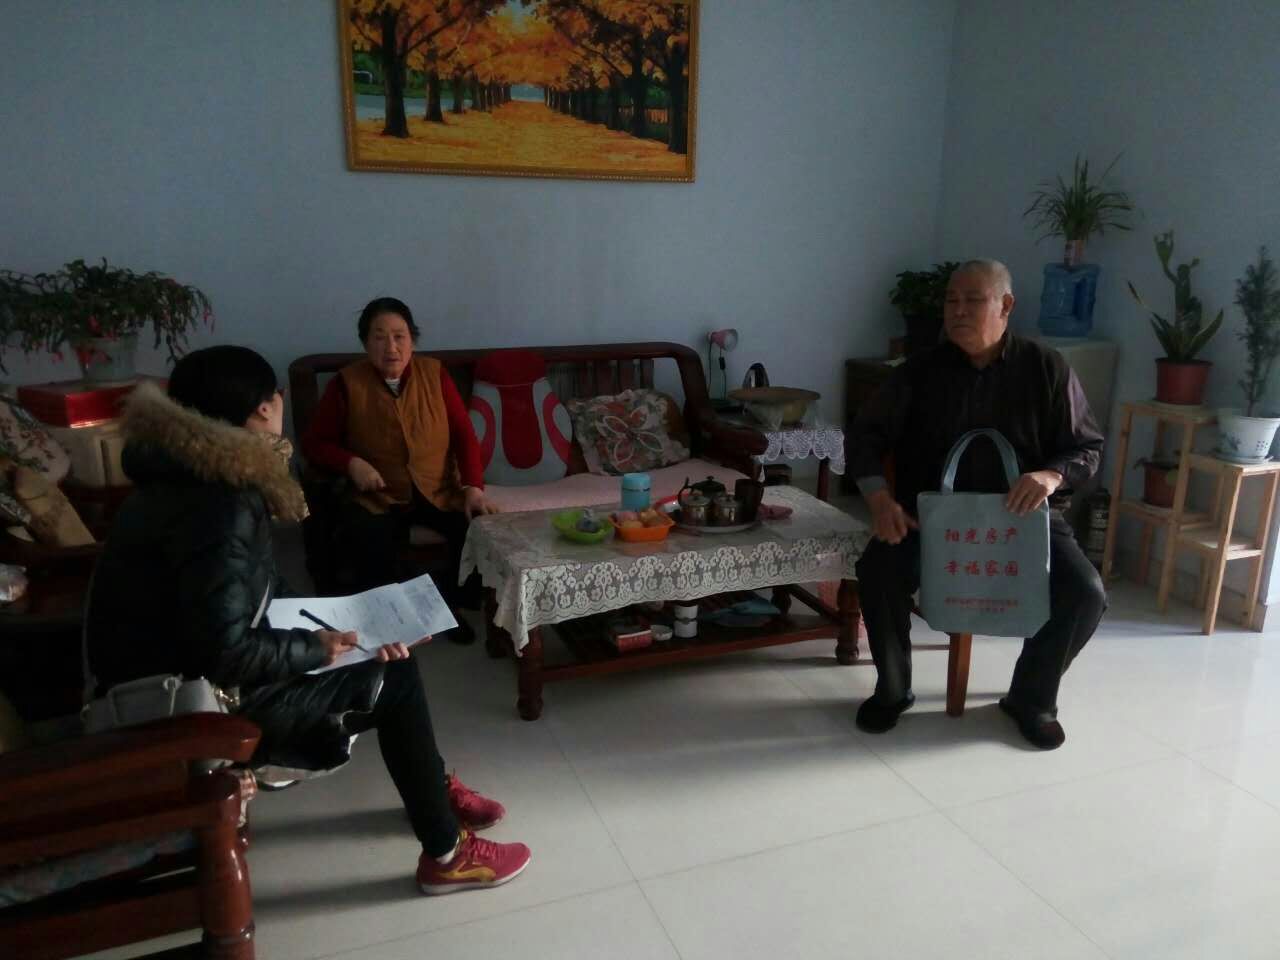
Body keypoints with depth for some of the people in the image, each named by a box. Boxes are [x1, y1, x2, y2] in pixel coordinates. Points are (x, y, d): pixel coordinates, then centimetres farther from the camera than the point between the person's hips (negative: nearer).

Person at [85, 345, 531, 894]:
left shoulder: (195, 479, 5)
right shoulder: (217, 508, -27)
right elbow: (226, 653, -31)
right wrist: (316, 648, -15)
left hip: (180, 675, 10)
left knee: (384, 658, 13)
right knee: (394, 680, -8)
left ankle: (436, 788, 30)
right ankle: (446, 855, 6)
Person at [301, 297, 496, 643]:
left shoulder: (434, 373, 2)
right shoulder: (346, 383, -3)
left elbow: (463, 435, 1)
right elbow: (315, 442, 3)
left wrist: (473, 487, -13)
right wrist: (352, 463, -16)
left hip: (439, 492, 2)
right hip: (378, 496, -2)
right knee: (367, 546, -33)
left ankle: (449, 604, 5)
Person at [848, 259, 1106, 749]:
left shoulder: (1046, 368, 0)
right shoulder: (921, 369, 1)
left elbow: (1088, 447, 1)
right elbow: (868, 432, 1)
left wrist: (1052, 475, -23)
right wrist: (879, 496, -18)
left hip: (1022, 516, 1)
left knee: (1085, 593, -21)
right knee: (878, 572, -27)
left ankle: (1030, 697, 7)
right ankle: (893, 689, -2)